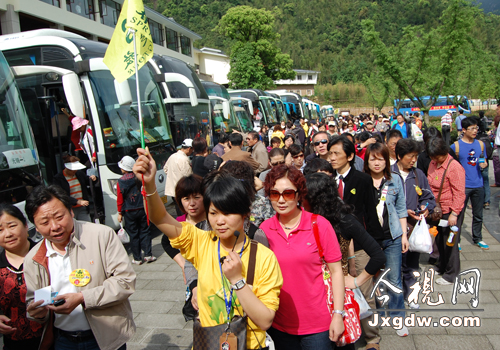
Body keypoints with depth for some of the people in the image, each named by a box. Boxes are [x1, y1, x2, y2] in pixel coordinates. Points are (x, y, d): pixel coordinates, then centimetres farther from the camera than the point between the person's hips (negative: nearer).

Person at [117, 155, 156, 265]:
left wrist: (120, 213, 4)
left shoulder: (120, 182, -9)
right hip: (142, 209, 2)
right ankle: (148, 255, 8)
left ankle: (137, 258, 12)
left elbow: (120, 199, -4)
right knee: (144, 232, 10)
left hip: (129, 212, -1)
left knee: (133, 235, 7)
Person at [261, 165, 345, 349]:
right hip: (279, 325, 3)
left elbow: (336, 271, -6)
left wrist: (338, 314, -9)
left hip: (317, 325, -2)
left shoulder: (320, 225, -10)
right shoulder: (264, 229, -4)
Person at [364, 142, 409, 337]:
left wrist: (404, 234, 5)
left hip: (392, 237, 1)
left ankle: (398, 318, 23)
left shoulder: (395, 180, 2)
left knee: (394, 280, 6)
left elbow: (401, 209, 7)